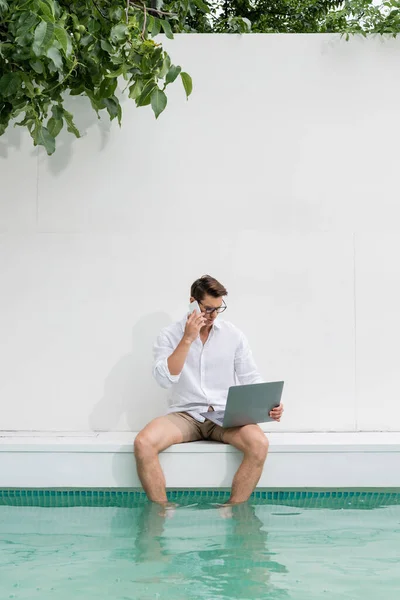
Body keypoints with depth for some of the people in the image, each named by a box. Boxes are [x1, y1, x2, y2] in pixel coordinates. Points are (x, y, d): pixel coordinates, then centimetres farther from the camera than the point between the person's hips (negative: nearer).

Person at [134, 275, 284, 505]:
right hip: (185, 415, -1)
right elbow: (165, 379, -14)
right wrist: (187, 339, -19)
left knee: (259, 443, -30)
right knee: (143, 442, -29)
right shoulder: (170, 335, 1)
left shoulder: (234, 335, 5)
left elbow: (251, 378, 6)